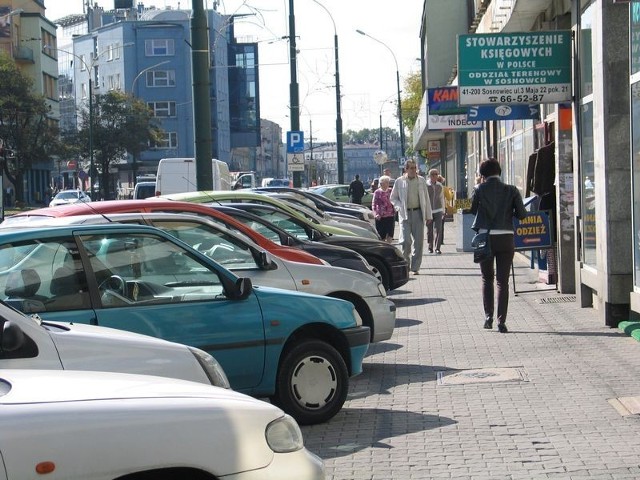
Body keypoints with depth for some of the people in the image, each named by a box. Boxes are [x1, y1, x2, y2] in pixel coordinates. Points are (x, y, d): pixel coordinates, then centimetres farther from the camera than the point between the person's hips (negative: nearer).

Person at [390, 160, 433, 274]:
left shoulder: (421, 180, 8)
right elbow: (393, 198, 11)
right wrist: (400, 208, -6)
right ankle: (405, 263, 11)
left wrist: (428, 215, 8)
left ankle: (415, 267, 7)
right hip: (405, 214, -2)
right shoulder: (399, 181, 2)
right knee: (405, 240, -12)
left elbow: (426, 198, 11)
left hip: (418, 213, 2)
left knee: (418, 241, -1)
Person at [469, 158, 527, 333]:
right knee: (503, 281, 6)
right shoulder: (511, 190, -3)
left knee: (487, 278, 18)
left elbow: (471, 210, 0)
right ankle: (501, 321, 1)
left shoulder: (479, 189, -5)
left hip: (485, 238, 0)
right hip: (506, 238, 0)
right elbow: (522, 214, -5)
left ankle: (488, 316, 8)